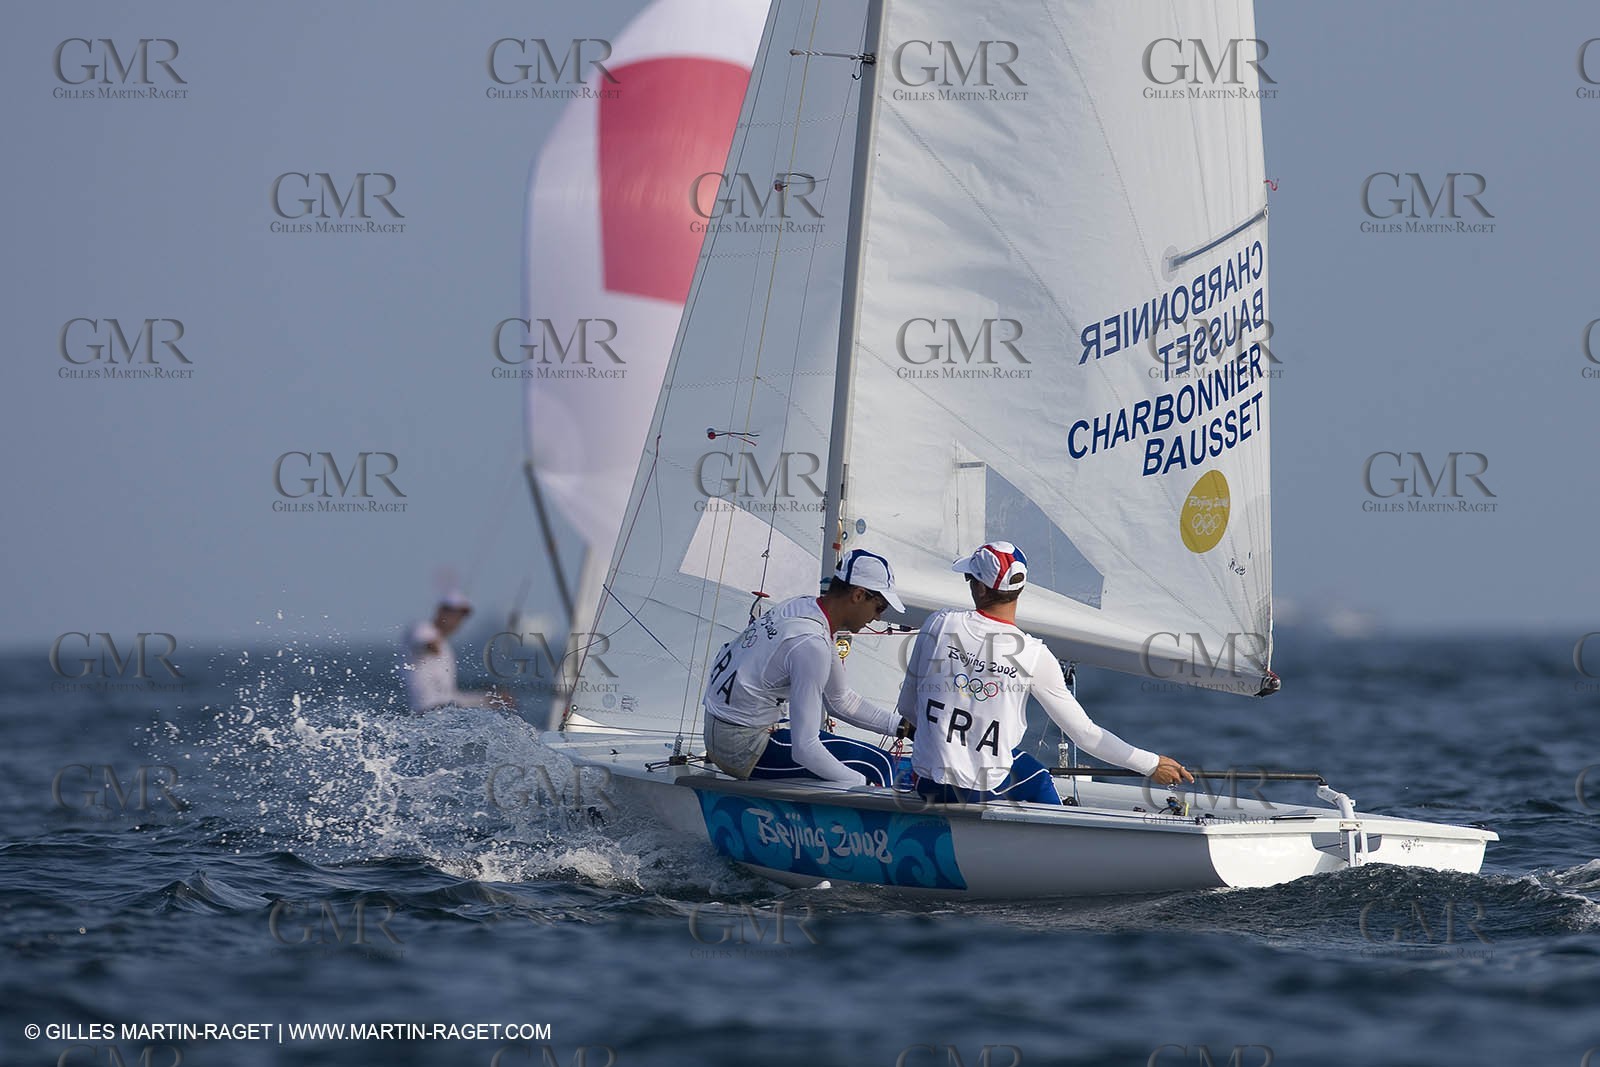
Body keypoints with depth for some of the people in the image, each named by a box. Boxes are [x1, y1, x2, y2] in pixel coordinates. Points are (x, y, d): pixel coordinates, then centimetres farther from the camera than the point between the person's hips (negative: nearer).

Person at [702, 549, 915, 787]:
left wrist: (900, 725, 15)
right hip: (744, 751, -10)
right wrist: (863, 785, -16)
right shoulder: (812, 644, -24)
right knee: (875, 765, -11)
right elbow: (804, 749, -25)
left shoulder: (802, 607, 6)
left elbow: (841, 700, 19)